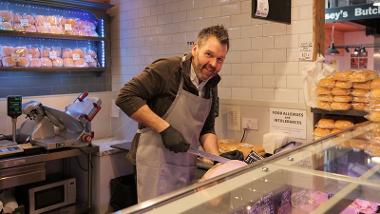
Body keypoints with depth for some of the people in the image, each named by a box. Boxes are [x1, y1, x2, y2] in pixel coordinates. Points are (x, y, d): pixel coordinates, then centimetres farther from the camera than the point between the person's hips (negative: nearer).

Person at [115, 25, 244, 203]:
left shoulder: (211, 88, 8)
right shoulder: (167, 68, -14)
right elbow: (126, 97, -18)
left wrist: (218, 157, -3)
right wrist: (165, 128, -20)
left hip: (187, 164, 7)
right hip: (156, 159, -7)